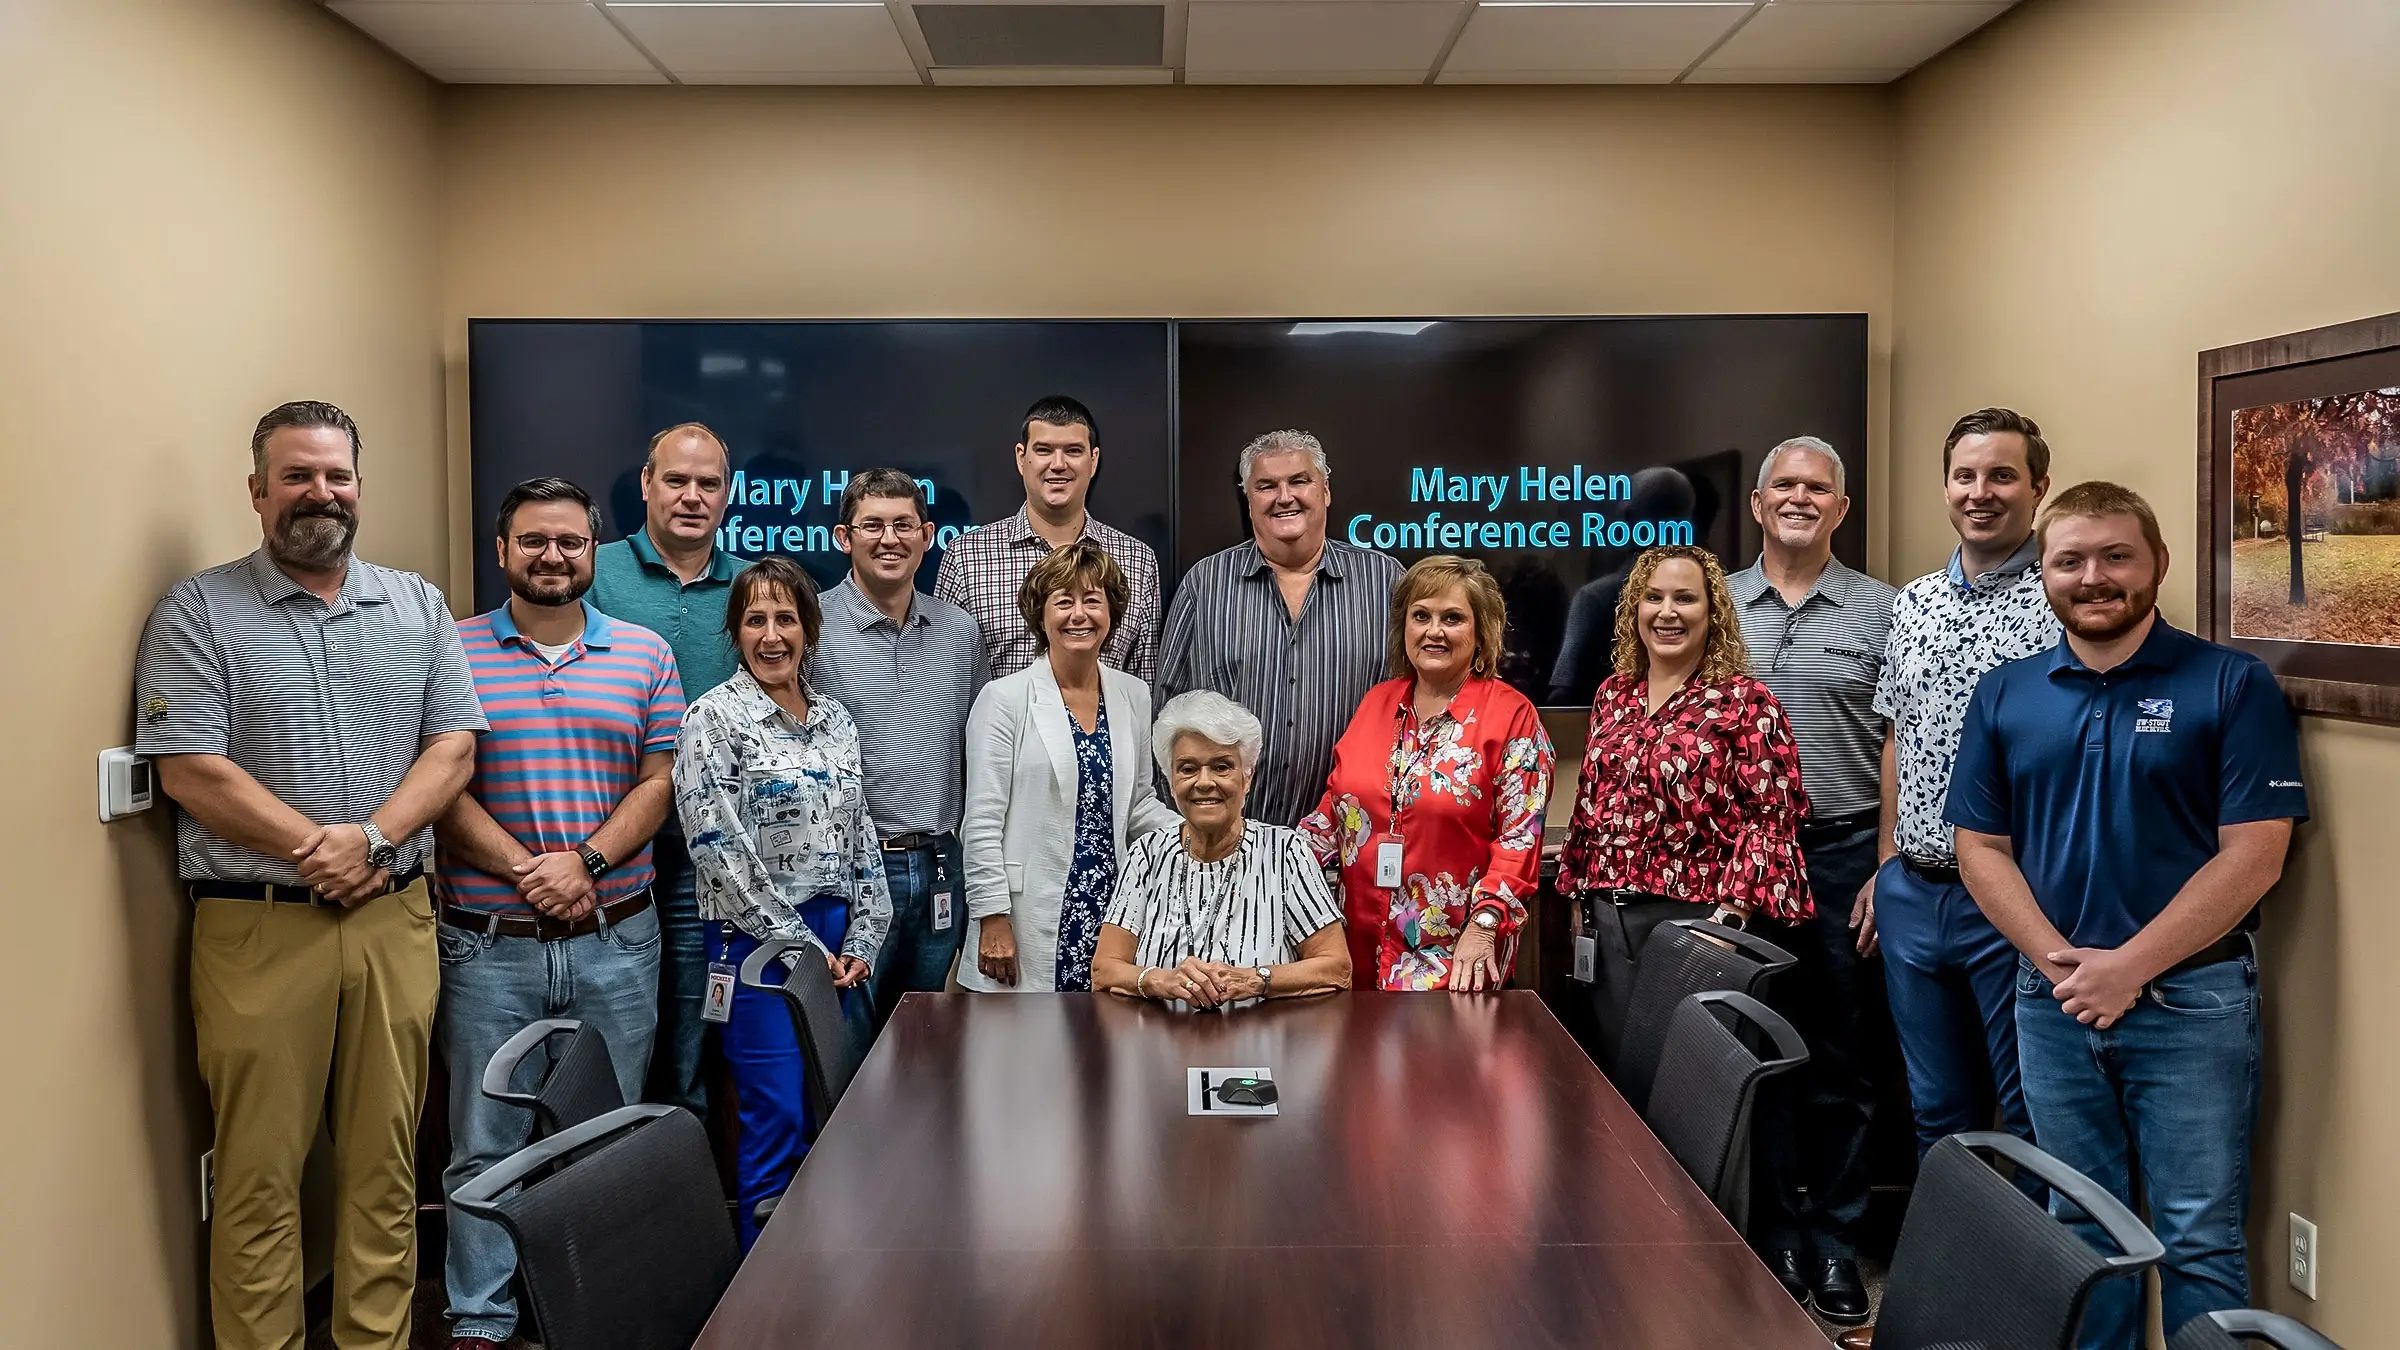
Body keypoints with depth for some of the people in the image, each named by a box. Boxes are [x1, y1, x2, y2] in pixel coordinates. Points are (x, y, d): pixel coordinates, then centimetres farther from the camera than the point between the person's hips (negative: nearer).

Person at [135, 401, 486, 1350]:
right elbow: (190, 773, -8)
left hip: (396, 919, 3)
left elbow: (454, 747, 4)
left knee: (385, 1164, 10)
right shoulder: (197, 613, 0)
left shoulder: (417, 606, 10)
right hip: (257, 926, -3)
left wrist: (372, 838, -11)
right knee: (259, 1174, 4)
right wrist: (317, 848, -13)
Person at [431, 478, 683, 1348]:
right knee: (485, 1146, 6)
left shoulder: (645, 655, 7)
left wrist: (585, 860, -13)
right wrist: (524, 870, -15)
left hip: (616, 940, 2)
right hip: (487, 943, -1)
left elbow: (657, 783, 2)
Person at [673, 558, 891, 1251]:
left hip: (838, 941, 6)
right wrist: (800, 948, -12)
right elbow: (719, 849, -13)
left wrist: (860, 940, 3)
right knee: (779, 1121, -4)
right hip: (758, 943, -6)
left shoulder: (834, 717, 12)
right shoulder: (714, 717, -7)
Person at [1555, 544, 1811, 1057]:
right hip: (1605, 917, 5)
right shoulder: (1613, 695, 11)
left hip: (1692, 918, -5)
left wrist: (1729, 914, -19)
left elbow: (1771, 818, -11)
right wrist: (1578, 896, 14)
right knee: (1616, 1058, 12)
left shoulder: (1745, 703, -6)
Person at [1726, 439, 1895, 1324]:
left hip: (1845, 854, -1)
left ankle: (1834, 1248, 18)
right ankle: (1774, 1240, 19)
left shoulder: (1880, 611, 4)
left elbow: (1900, 752, 1)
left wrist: (1889, 870, -6)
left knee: (1842, 1064, 6)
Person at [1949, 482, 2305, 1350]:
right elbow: (1981, 848, 4)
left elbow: (2253, 856, -11)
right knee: (2081, 1228, 15)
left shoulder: (2233, 685, -5)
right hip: (2053, 1004, 3)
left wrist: (2129, 966, -15)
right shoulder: (2004, 696, 5)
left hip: (2191, 1001, -3)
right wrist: (2058, 960, -10)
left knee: (2200, 1242, 2)